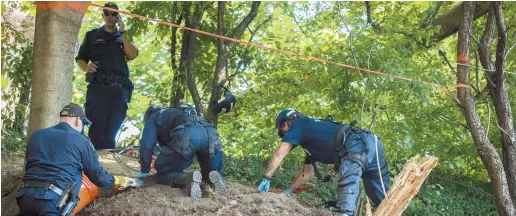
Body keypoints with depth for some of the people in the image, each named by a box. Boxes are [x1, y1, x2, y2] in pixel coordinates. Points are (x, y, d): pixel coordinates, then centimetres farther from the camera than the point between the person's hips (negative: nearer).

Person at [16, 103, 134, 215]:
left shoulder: (36, 135, 20)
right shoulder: (81, 141, 6)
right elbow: (97, 174, 12)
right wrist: (116, 181, 31)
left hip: (25, 196, 6)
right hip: (52, 200, -6)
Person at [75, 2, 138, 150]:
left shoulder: (124, 37, 22)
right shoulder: (92, 36, 18)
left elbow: (132, 55, 3)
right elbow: (80, 59, 13)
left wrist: (123, 34, -1)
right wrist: (86, 67, -10)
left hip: (120, 88, 2)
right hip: (99, 85, -2)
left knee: (112, 129, 1)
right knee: (97, 126, -14)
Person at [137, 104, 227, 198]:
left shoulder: (152, 118, 31)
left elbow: (146, 144, 19)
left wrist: (144, 171, 27)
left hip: (185, 136, -5)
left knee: (163, 175, 11)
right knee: (210, 172, 27)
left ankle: (188, 178, -19)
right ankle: (210, 179, -9)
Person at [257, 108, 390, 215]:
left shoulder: (298, 125, 11)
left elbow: (279, 154, 5)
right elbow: (307, 173, 39)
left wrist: (266, 179, 9)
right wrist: (289, 191, 42)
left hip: (358, 145, -10)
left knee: (348, 184, -29)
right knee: (383, 199, 10)